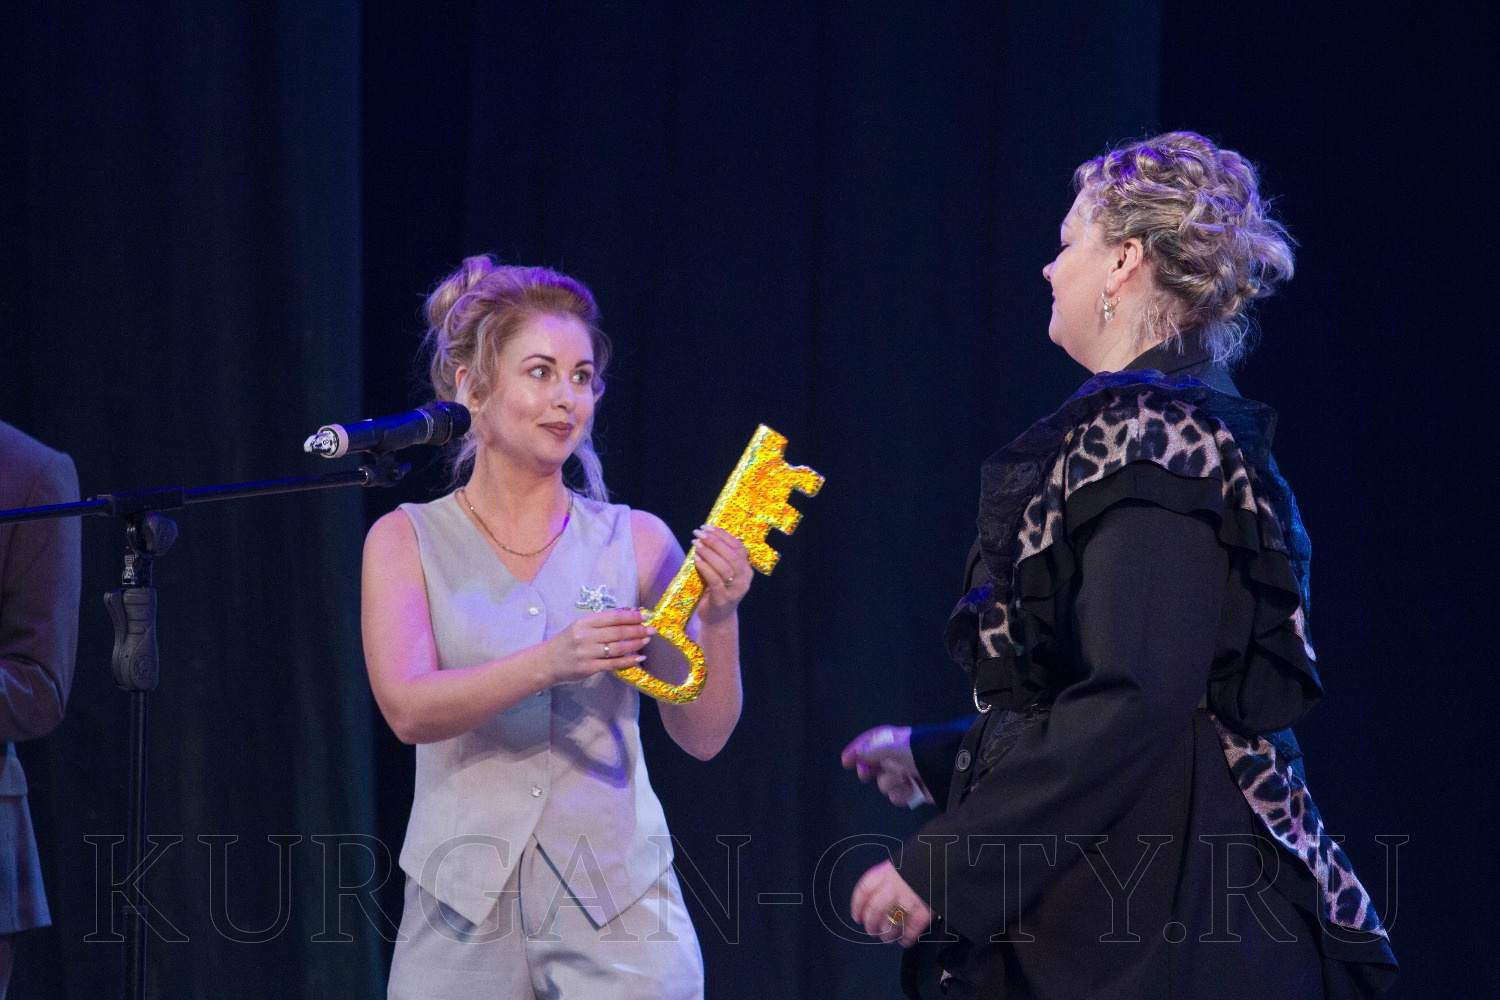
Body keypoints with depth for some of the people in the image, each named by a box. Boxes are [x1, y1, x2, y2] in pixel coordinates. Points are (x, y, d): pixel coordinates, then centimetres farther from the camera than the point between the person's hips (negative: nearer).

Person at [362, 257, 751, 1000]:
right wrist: (551, 663, -27)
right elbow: (409, 708, -13)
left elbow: (701, 736, 1)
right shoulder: (407, 541, 3)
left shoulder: (636, 542, 5)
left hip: (619, 911, 0)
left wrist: (718, 622, -17)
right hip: (464, 917, 0)